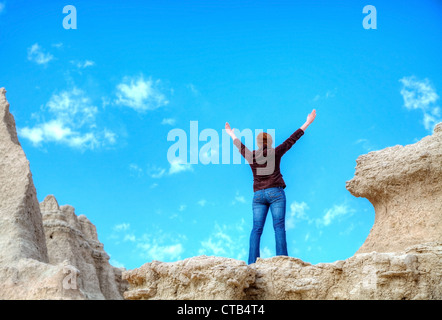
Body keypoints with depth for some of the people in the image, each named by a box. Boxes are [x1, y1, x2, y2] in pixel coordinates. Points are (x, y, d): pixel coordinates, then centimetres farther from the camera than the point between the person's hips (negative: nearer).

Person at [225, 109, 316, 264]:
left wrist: (232, 135, 47)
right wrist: (307, 123, 17)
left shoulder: (251, 156, 7)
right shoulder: (275, 152, 1)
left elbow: (241, 146, 27)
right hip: (275, 192, -3)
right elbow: (292, 139, 8)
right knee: (279, 227, -5)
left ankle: (252, 263, -5)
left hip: (258, 194, 3)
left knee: (256, 229, 0)